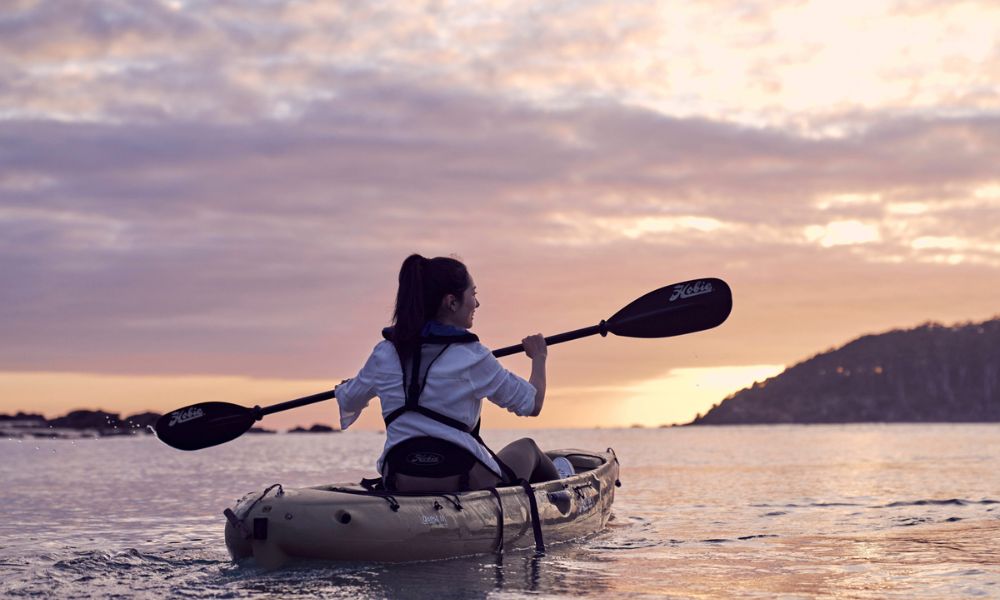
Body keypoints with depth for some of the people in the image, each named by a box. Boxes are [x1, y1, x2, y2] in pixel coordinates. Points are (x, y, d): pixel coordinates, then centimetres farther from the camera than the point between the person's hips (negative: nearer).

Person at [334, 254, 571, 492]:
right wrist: (539, 358, 20)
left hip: (398, 485, 4)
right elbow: (532, 404, 1)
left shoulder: (385, 353, 2)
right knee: (526, 448, 27)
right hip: (463, 483, -4)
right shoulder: (471, 356, -10)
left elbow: (346, 401, 19)